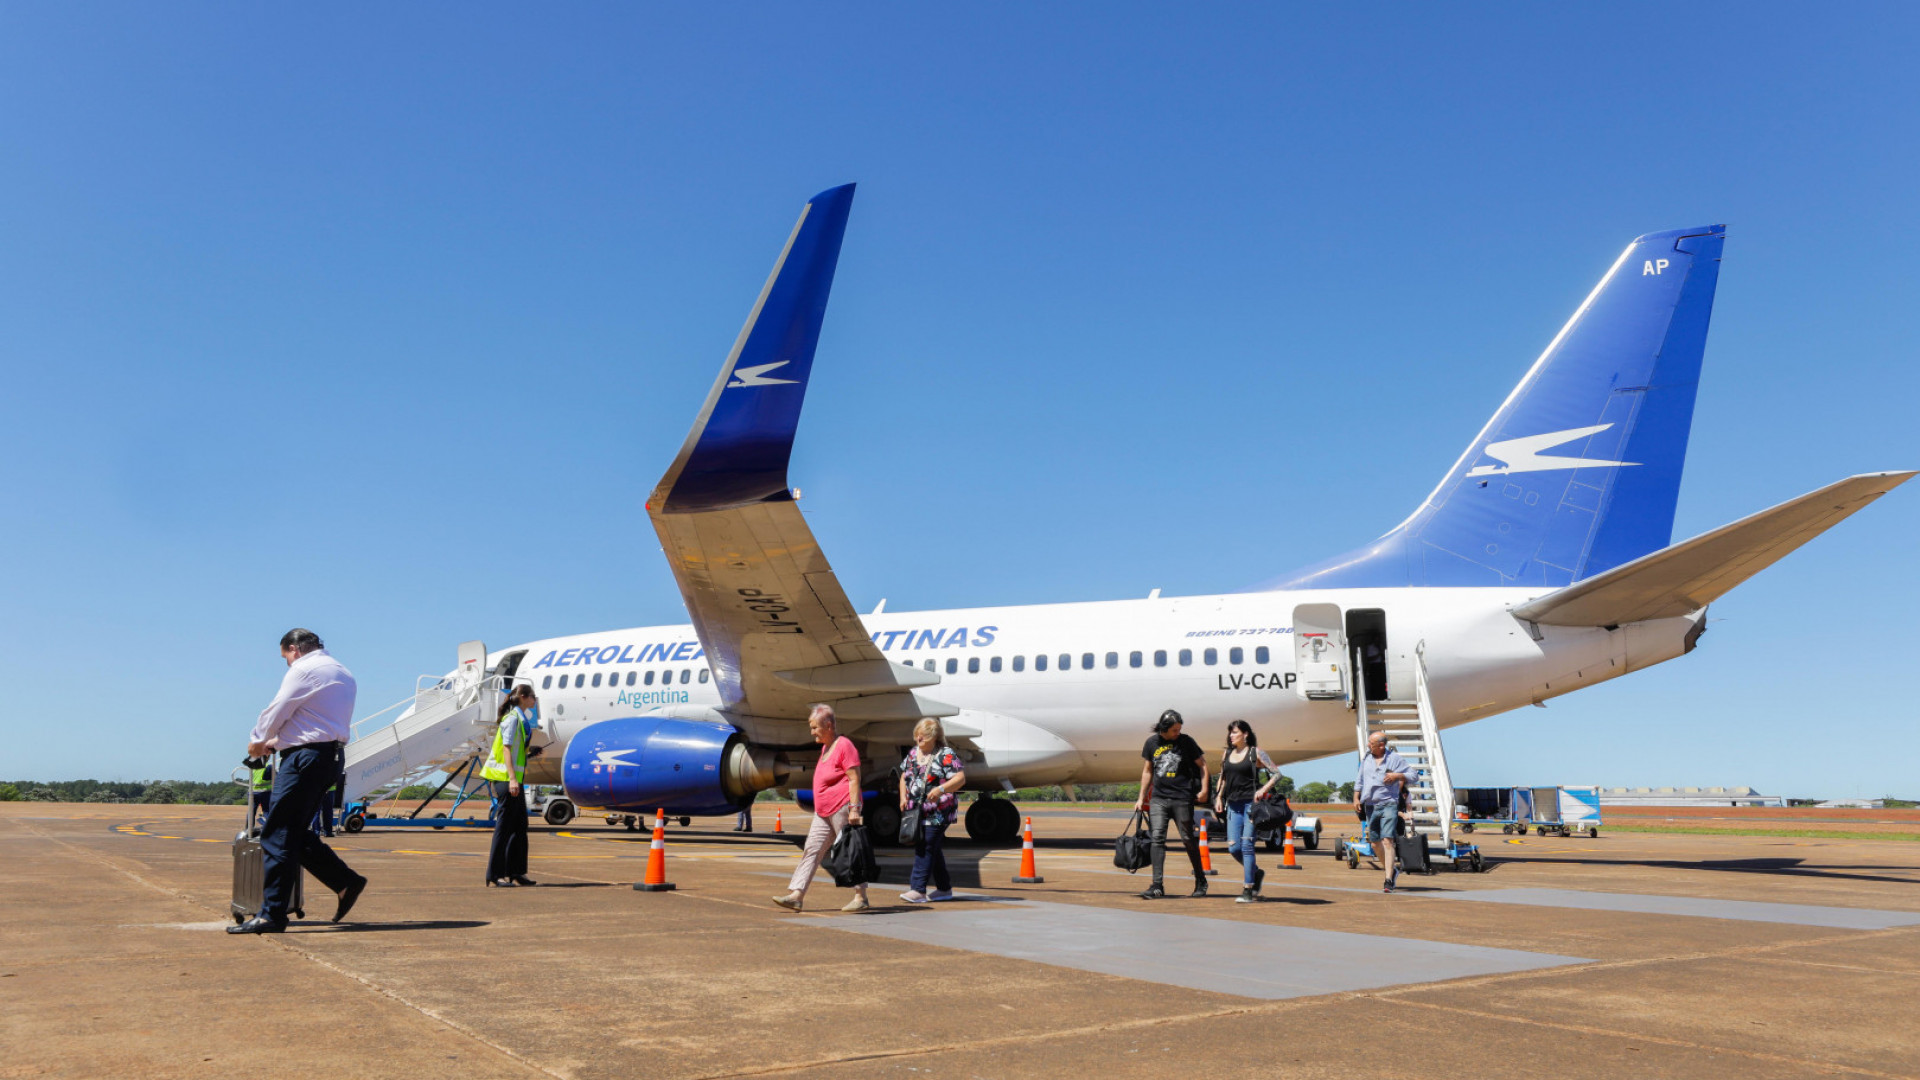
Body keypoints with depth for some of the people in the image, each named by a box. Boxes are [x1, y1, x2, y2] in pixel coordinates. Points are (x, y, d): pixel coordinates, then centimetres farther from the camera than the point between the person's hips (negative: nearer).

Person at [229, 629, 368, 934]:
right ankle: (346, 882, 11)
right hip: (331, 757, 9)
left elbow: (276, 712, -3)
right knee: (295, 833, 16)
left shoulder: (304, 669, -6)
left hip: (306, 758, -9)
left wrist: (257, 741, 16)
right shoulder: (343, 674, 21)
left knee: (278, 836, -6)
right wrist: (277, 741, 29)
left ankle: (271, 915, -5)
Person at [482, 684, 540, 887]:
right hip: (506, 778, -10)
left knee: (520, 825, 10)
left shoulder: (522, 719, 17)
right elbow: (507, 749, -18)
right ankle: (495, 874, 0)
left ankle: (516, 872, 15)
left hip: (515, 778, 10)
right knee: (504, 825, -6)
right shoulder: (512, 718, -11)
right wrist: (512, 779, -24)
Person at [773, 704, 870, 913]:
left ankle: (861, 898, 5)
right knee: (811, 850, 3)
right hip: (823, 812, 9)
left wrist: (854, 808, -22)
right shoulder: (825, 747, 17)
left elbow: (854, 779, -16)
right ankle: (796, 895, 2)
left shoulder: (844, 745, -11)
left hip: (842, 809, -9)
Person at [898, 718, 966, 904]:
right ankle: (944, 888, 22)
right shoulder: (913, 754, 14)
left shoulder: (946, 754, -7)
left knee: (926, 848, -12)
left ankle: (918, 890, -13)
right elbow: (904, 777, 23)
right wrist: (903, 797, 7)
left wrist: (941, 789, -27)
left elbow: (961, 778, -13)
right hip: (916, 811, 7)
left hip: (938, 812, -7)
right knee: (933, 849, 13)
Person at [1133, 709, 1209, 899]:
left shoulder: (1186, 741, -1)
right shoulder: (1152, 742, 7)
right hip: (1158, 798, 2)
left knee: (1188, 839, 4)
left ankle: (1200, 881, 21)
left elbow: (1202, 765, 7)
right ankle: (1157, 886, -8)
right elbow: (1147, 770, 17)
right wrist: (1142, 797, 16)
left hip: (1182, 798, -2)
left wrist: (1204, 789, -4)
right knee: (1157, 838, -7)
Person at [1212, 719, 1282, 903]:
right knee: (1233, 847, 0)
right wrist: (1219, 797, 12)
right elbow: (1223, 778, 25)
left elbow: (1277, 773, -3)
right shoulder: (1227, 754, 14)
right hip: (1233, 805, 6)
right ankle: (1256, 873, 27)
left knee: (1246, 845, -10)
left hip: (1251, 803, -6)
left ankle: (1248, 891, -4)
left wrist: (1263, 790, -16)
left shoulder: (1255, 753, -2)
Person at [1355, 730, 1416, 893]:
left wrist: (1397, 776, -15)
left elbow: (1413, 774, 1)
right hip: (1370, 806, 6)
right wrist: (1356, 798, 13)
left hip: (1388, 804, -6)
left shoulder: (1395, 758, -1)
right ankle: (1393, 870, 33)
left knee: (1387, 841, -16)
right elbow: (1360, 780, 20)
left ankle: (1389, 880, -17)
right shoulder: (1365, 758, 12)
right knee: (1375, 843, 11)